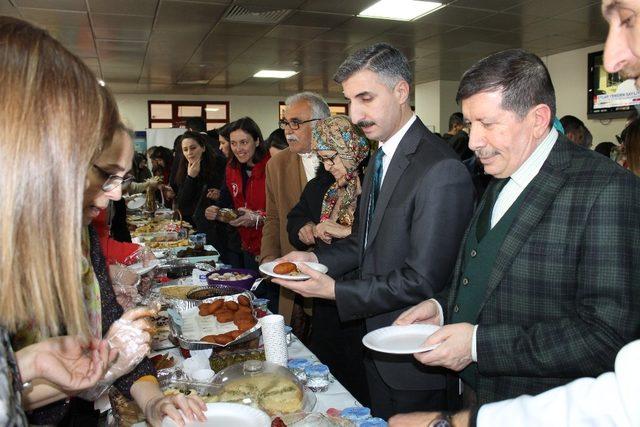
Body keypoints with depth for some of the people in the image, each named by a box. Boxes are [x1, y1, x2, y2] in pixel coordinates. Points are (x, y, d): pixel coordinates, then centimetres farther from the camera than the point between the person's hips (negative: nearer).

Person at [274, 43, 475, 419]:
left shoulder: (442, 170, -25)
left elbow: (422, 281, -25)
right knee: (381, 420, 24)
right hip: (377, 343, 9)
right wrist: (318, 259, -2)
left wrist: (335, 290, -23)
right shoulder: (380, 158, 7)